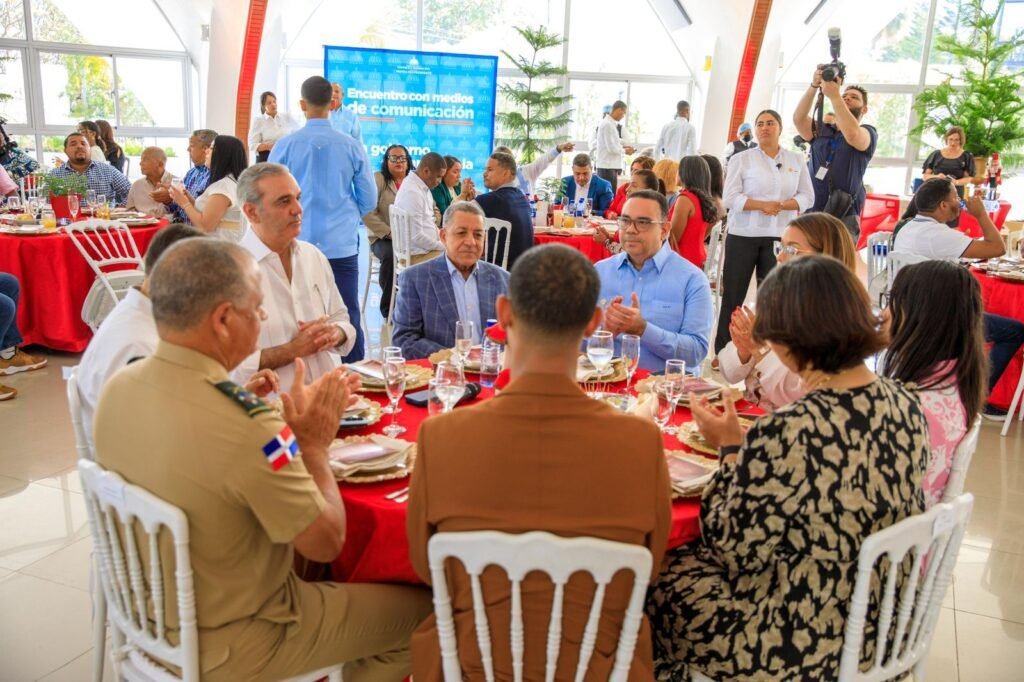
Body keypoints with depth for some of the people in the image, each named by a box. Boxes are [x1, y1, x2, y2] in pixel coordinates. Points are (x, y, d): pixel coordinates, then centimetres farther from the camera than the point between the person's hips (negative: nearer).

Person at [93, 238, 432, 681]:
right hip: (225, 646, -7)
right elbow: (326, 542, -20)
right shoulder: (243, 426, -34)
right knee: (423, 610, 6)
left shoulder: (119, 387, -10)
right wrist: (314, 443, -9)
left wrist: (294, 423, 0)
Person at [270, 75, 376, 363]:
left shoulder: (285, 146, -2)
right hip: (342, 245, 0)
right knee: (348, 318, 4)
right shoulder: (352, 147, -1)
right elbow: (368, 200, 6)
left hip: (297, 245, 0)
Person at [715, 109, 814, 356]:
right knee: (733, 295, 3)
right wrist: (762, 205, -19)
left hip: (779, 237, 2)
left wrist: (781, 205, -14)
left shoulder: (796, 160, 7)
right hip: (743, 235, -2)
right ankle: (722, 351, 14)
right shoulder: (742, 159, -1)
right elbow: (730, 198, -8)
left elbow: (807, 197, 4)